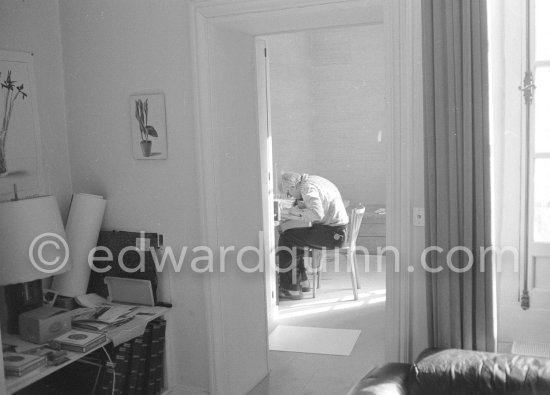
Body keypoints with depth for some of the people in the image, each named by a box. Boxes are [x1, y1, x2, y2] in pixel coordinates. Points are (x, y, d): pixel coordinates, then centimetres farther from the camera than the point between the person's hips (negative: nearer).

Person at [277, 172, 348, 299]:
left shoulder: (308, 188, -17)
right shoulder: (314, 180, 14)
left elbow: (317, 214, -32)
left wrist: (300, 212, -15)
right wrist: (303, 205, 8)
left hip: (332, 234, -10)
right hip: (337, 231, 10)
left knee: (286, 237, -9)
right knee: (295, 237, 21)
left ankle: (290, 288, -6)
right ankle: (302, 281, 26)